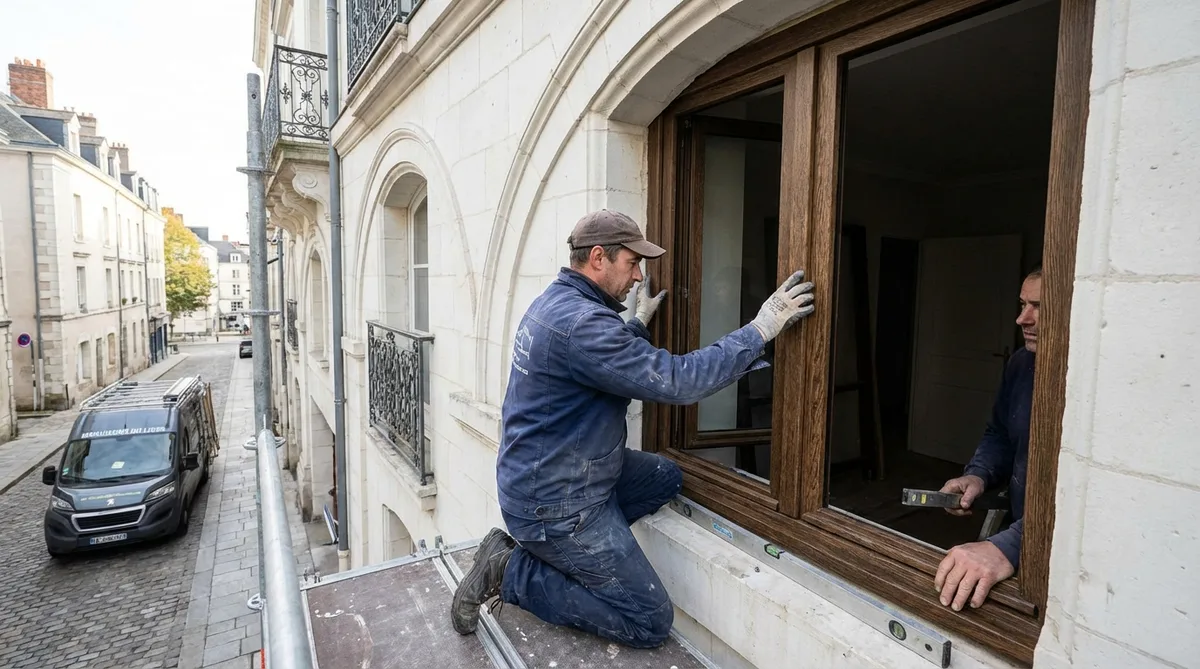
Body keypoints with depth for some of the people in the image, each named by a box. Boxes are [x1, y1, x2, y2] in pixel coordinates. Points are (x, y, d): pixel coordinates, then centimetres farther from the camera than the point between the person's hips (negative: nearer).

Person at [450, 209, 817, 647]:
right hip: (554, 505, -10)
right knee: (651, 623, 1)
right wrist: (761, 329, -21)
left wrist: (639, 323, 22)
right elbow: (677, 381, -29)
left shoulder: (555, 302, 5)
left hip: (537, 477, 10)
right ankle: (512, 572, 2)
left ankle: (543, 546, 12)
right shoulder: (580, 321, -27)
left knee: (666, 477, 17)